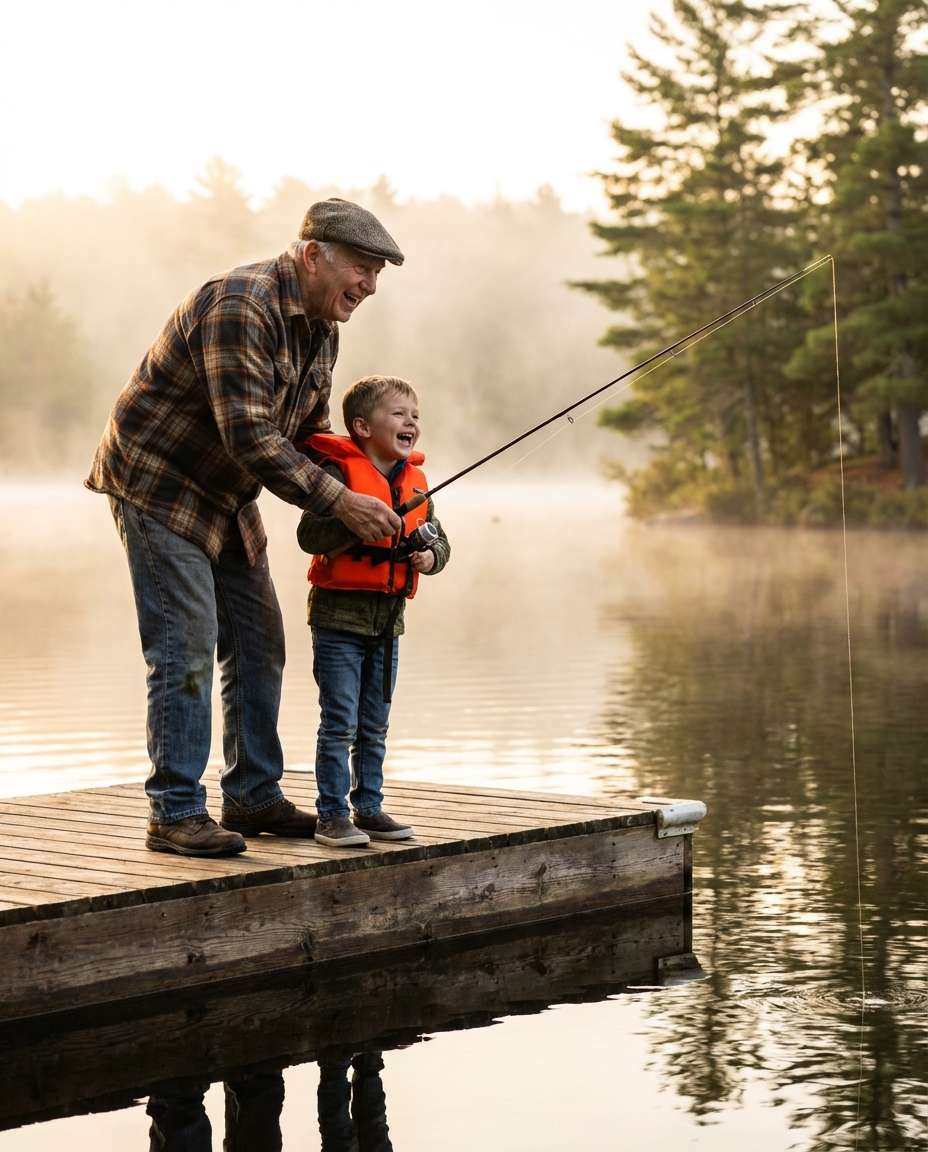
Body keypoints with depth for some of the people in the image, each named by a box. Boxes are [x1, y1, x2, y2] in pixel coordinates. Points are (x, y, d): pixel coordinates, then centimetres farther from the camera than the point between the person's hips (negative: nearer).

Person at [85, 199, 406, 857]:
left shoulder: (321, 331, 6)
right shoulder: (239, 307, -26)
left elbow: (310, 434, 15)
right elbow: (249, 437, -31)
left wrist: (356, 499, -2)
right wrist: (339, 503, -31)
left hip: (226, 498, 10)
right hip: (158, 485, -9)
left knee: (259, 643, 10)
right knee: (186, 649, -11)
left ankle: (253, 797, 21)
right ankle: (175, 814, -5)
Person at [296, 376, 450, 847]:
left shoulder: (415, 481, 10)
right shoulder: (339, 471, -12)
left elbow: (438, 537, 16)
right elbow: (310, 534, -21)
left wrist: (430, 555, -6)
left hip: (388, 618, 7)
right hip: (340, 616, -7)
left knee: (375, 725, 14)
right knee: (340, 722, -5)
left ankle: (369, 808, 23)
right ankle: (332, 815, 2)